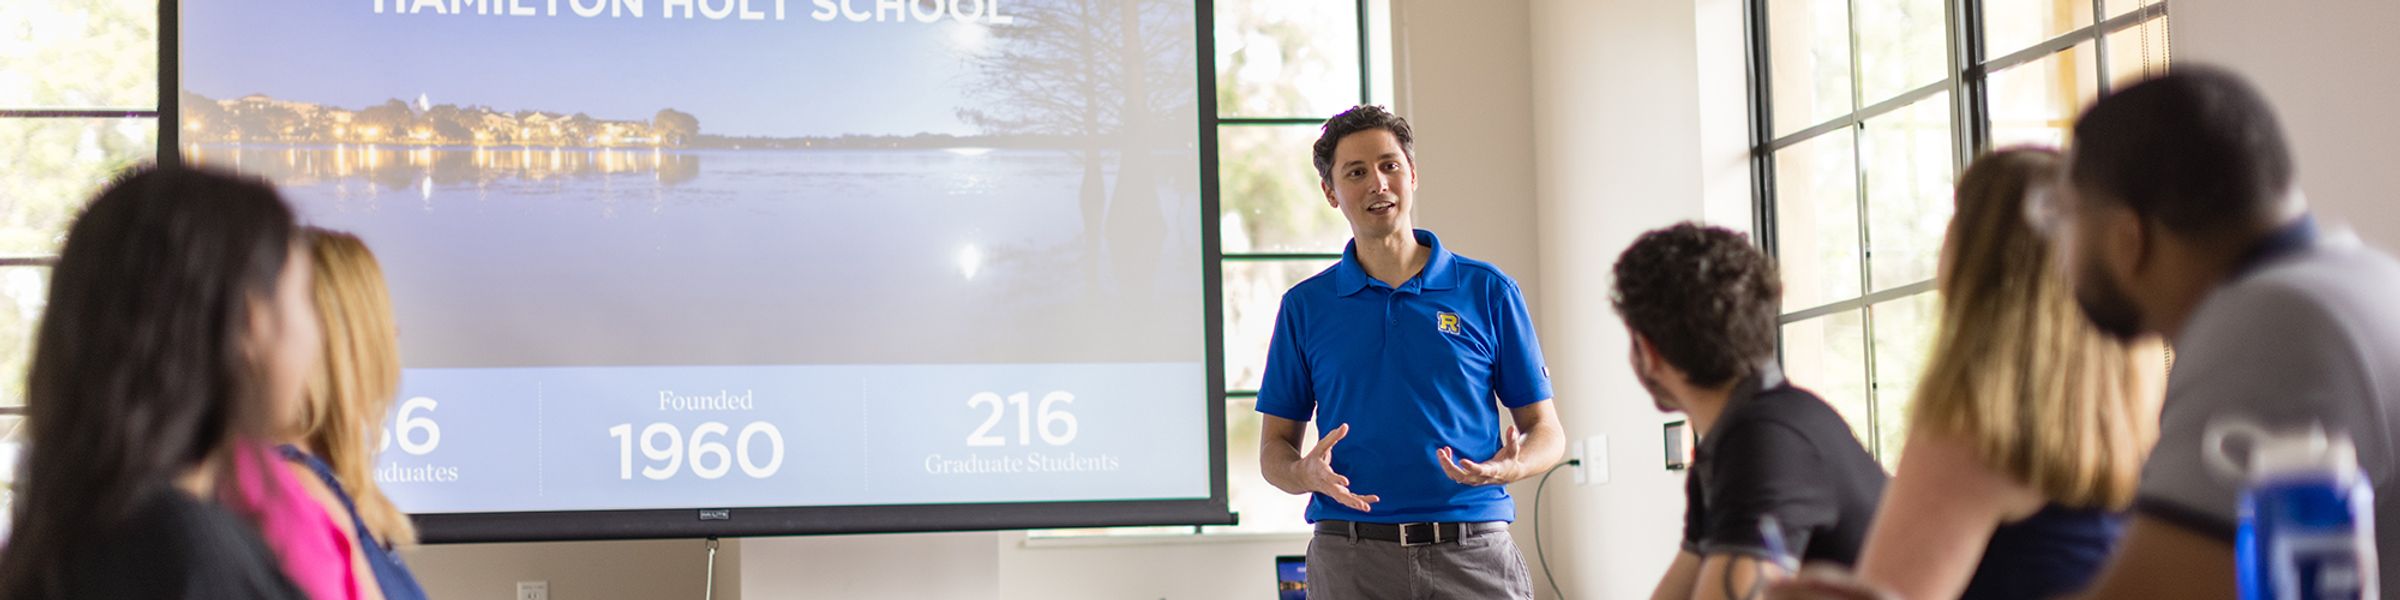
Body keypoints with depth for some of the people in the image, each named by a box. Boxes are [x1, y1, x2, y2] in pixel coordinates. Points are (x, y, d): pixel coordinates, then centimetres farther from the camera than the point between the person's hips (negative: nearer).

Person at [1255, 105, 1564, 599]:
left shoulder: (1488, 291, 5)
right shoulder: (1305, 306, 8)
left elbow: (1546, 430, 7)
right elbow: (1275, 446, 10)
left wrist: (1508, 466, -15)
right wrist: (1306, 474, -12)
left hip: (1476, 557, 0)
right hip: (1350, 560, 1)